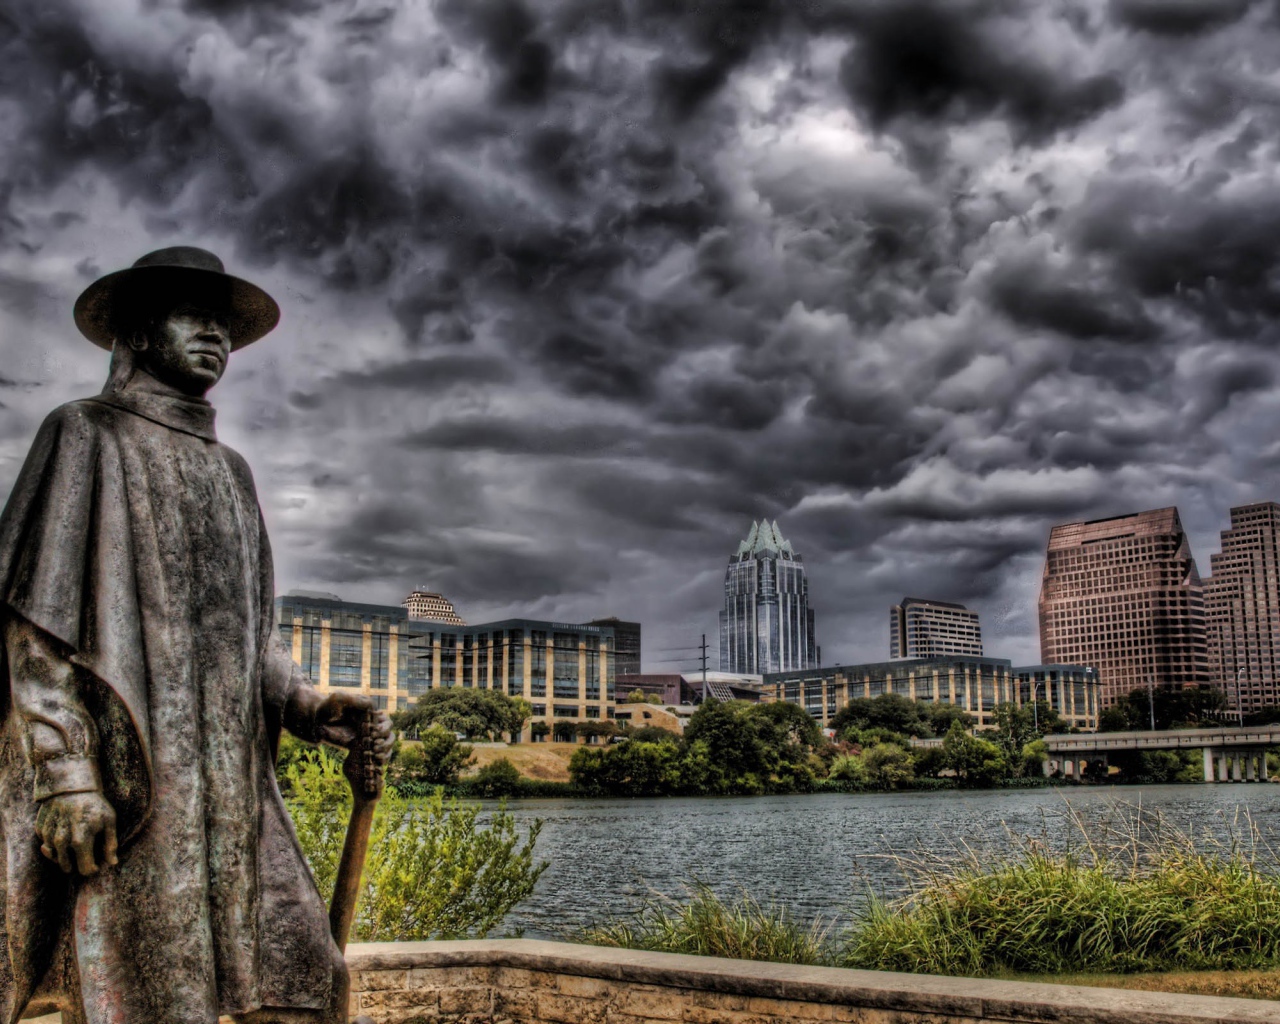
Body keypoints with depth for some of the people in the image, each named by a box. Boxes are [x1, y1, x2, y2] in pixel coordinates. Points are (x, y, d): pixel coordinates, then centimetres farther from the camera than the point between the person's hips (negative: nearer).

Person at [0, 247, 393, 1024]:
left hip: (229, 781, 6)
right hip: (122, 776, -6)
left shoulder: (229, 470, 22)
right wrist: (65, 770, -16)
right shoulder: (87, 436, 3)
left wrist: (312, 709, 3)